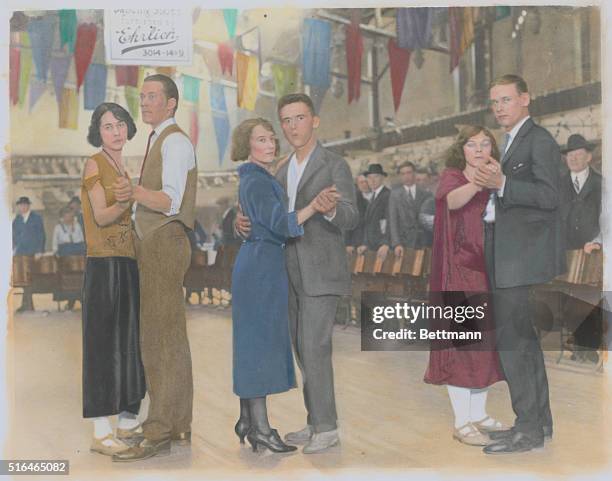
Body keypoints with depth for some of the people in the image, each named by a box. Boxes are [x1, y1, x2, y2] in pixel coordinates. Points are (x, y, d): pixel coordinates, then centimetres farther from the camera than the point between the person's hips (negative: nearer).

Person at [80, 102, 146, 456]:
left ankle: (128, 420, 17)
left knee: (130, 340, 9)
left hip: (129, 263, 8)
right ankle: (101, 431, -2)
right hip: (104, 264, -8)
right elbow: (101, 216, -14)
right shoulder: (95, 164, -4)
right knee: (105, 342, -6)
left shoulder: (124, 169, 18)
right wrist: (127, 202, -28)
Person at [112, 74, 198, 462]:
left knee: (160, 338, -12)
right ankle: (179, 426, 19)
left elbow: (171, 201, -22)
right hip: (156, 244, 11)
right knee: (170, 338, 12)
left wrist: (136, 193, -37)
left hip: (164, 242, -11)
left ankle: (159, 433, -10)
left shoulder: (175, 141, -10)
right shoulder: (160, 141, 22)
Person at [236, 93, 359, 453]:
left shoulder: (335, 166, -7)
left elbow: (351, 219, -17)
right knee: (304, 349, 10)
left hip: (321, 273, -7)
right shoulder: (283, 171, 14)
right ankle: (318, 421, 20)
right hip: (292, 273, 7)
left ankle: (326, 428, 0)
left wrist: (332, 209, -39)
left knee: (314, 348, -9)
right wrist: (245, 221, -6)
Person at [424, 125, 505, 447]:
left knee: (484, 342, 9)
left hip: (488, 272, 6)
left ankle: (478, 414, 20)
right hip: (459, 272, -5)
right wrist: (479, 183, -44)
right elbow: (452, 200, -27)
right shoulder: (452, 177, -2)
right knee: (460, 342, -6)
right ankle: (461, 423, -2)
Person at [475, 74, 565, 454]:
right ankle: (540, 420, 23)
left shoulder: (539, 140, -9)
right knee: (524, 337, 14)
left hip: (523, 256, -10)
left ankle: (528, 428, -5)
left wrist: (501, 184, -29)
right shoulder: (513, 142, 20)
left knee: (510, 336, -11)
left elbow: (548, 195, -20)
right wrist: (490, 188, 14)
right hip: (511, 255, 10)